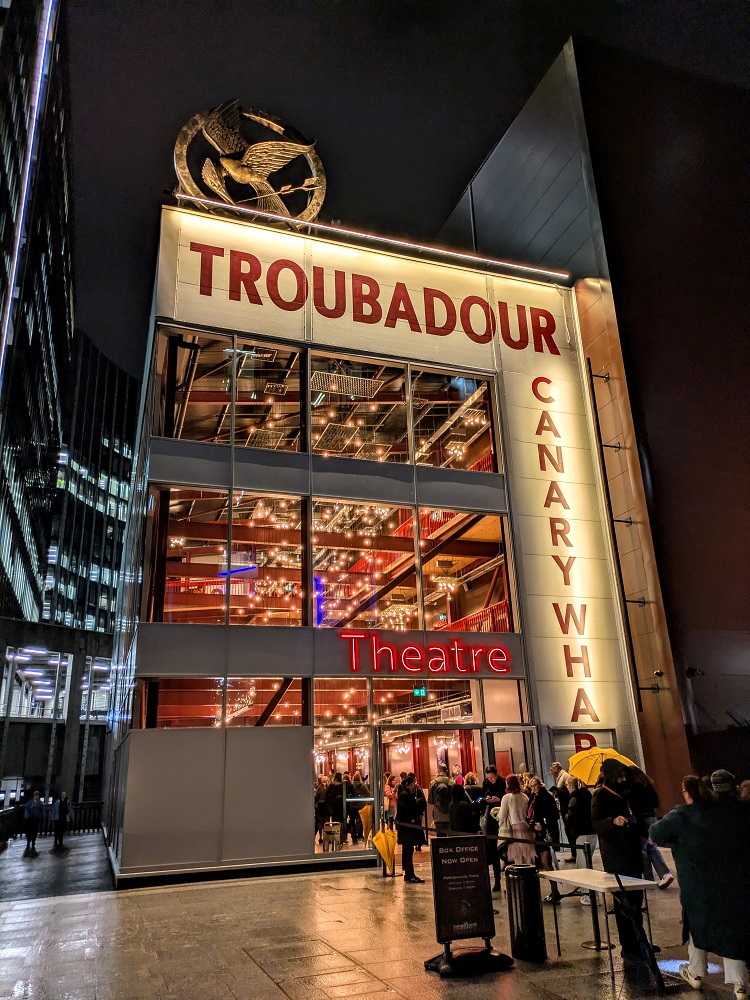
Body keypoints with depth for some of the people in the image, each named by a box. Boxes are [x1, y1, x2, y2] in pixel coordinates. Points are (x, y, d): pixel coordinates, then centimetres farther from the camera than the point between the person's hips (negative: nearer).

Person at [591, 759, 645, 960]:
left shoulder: (624, 793, 13)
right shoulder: (600, 796, -11)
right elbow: (595, 824, -20)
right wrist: (613, 821, -37)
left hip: (632, 853, 8)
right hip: (615, 858, -8)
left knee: (635, 900, 13)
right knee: (624, 903, -7)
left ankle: (637, 942, 25)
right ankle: (628, 947, 1)